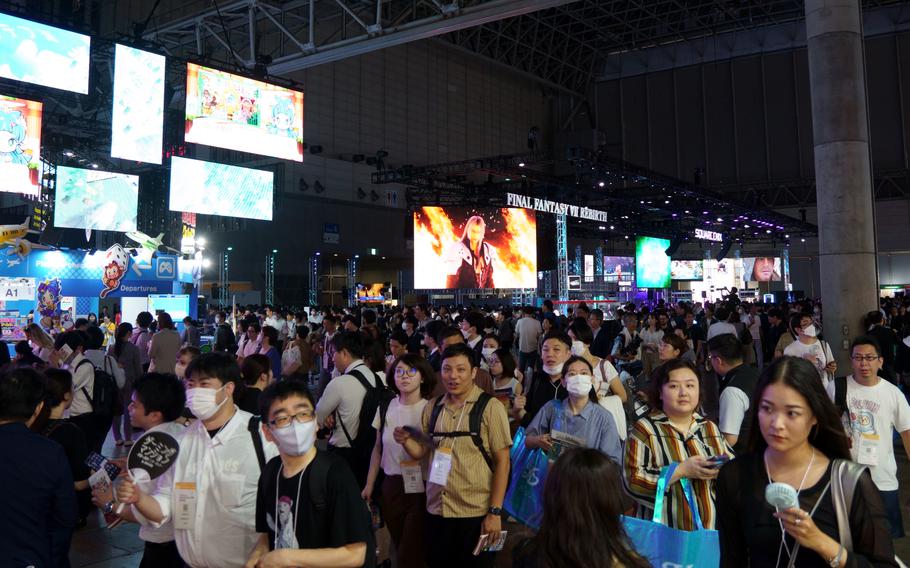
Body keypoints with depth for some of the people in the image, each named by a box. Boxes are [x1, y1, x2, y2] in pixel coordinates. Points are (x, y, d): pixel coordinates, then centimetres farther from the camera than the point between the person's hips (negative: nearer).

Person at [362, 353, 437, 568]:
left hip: (421, 488, -4)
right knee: (399, 549, 17)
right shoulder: (385, 408, 2)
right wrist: (369, 484, 13)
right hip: (390, 486, 4)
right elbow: (378, 449, 12)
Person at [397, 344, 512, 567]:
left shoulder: (490, 407, -8)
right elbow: (421, 452, 12)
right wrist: (406, 440, -9)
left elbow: (502, 461, -9)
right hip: (436, 511, 4)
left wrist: (495, 512, -13)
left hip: (475, 513, -4)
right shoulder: (432, 408, 5)